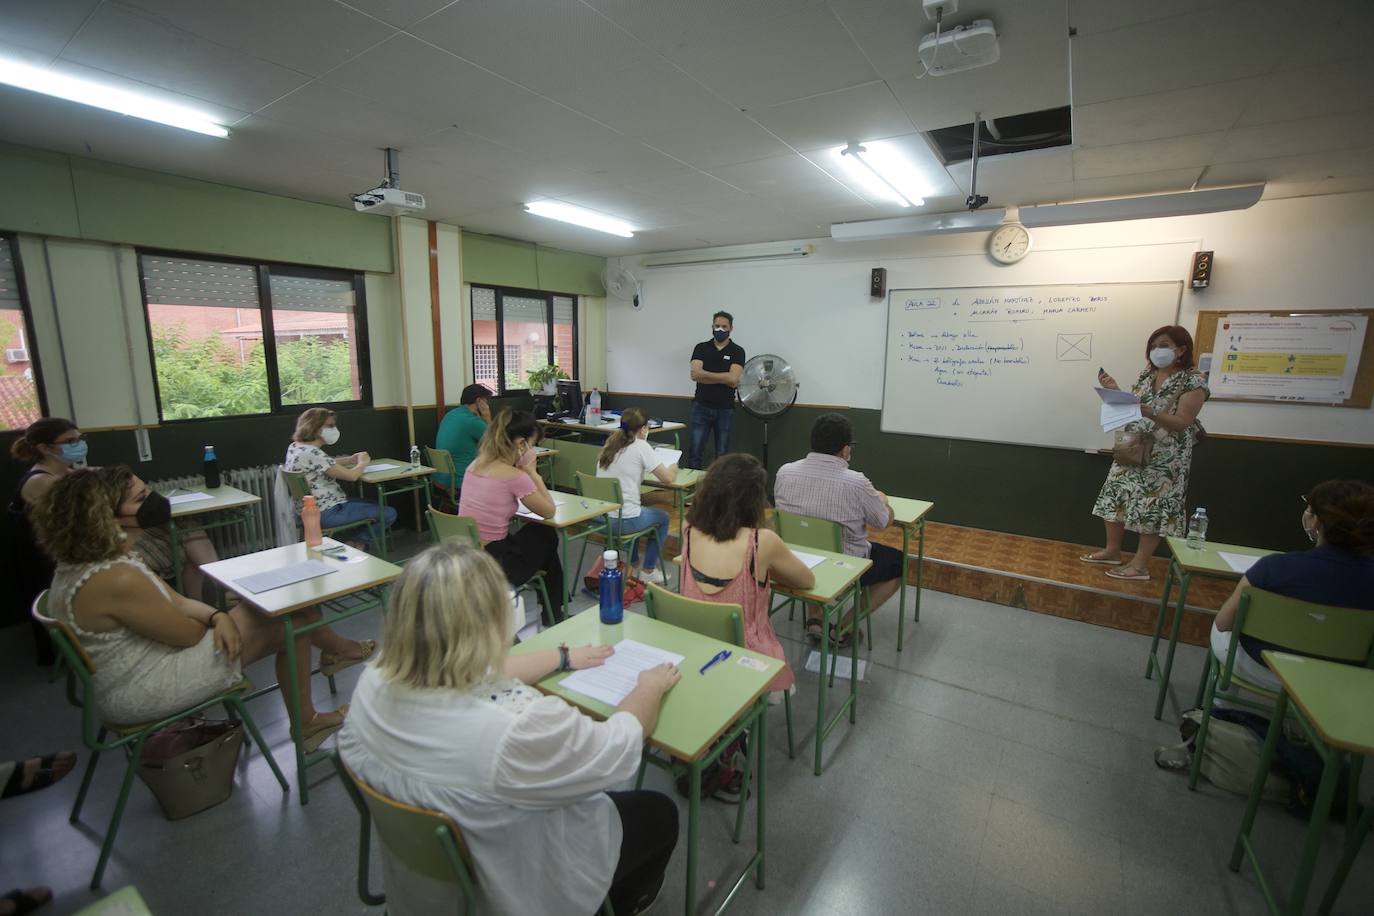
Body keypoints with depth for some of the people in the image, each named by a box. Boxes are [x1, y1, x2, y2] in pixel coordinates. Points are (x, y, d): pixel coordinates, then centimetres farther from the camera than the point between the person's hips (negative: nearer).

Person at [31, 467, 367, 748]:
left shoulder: (81, 564, 3)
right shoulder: (116, 579, -31)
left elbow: (177, 602, 3)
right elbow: (189, 634, -20)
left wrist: (219, 616, -16)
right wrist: (217, 619, 2)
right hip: (144, 694, -10)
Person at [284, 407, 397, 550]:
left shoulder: (295, 447, 6)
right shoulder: (311, 453, -25)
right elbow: (351, 475, -25)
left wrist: (350, 460, 7)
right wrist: (362, 463, -4)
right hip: (327, 513, -11)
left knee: (376, 505, 24)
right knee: (389, 514, -5)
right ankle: (358, 544, 13)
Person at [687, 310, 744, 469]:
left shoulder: (737, 351, 1)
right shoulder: (701, 348, 5)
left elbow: (733, 378, -13)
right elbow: (695, 374, -10)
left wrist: (706, 374, -7)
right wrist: (724, 379, -10)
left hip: (725, 409, 0)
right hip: (701, 407, 1)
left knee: (722, 455, 6)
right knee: (695, 452, -1)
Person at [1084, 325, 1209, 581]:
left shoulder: (1193, 381, -10)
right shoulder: (1146, 374, 9)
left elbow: (1182, 423, -18)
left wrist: (1149, 412, -33)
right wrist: (1115, 391, -2)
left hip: (1165, 458, -6)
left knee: (1152, 509, 0)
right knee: (1115, 498, 8)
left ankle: (1140, 565, 9)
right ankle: (1112, 551, 23)